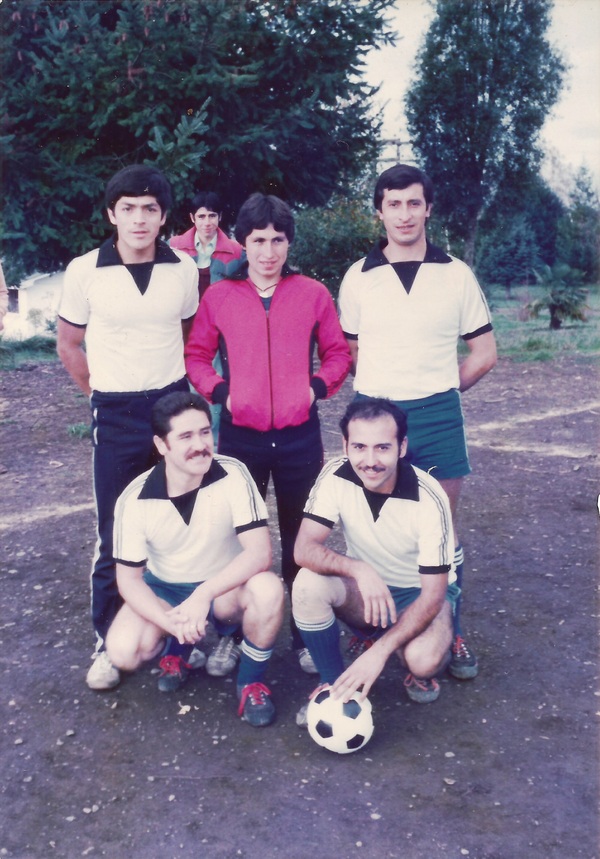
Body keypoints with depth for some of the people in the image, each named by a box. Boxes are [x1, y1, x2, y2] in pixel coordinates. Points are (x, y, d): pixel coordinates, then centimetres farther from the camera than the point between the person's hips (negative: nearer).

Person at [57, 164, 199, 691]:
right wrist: (103, 396, 4)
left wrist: (177, 388, 8)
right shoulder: (85, 271, -7)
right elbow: (69, 343, 5)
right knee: (116, 535, 4)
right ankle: (108, 642, 18)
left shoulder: (184, 269, -1)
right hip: (116, 416, -2)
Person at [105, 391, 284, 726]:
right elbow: (129, 578, -12)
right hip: (164, 590, 1)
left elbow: (260, 553, -28)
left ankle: (251, 680, -5)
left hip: (226, 588, -1)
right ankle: (179, 645, 12)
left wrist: (204, 594, -40)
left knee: (268, 589, -34)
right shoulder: (135, 499, -19)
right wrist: (172, 621, -29)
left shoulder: (233, 475, -23)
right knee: (123, 652, -25)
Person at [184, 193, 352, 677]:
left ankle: (305, 633, 23)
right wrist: (219, 391, -6)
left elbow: (337, 353, 10)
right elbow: (197, 355, 9)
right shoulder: (219, 296, 2)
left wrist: (318, 387, -7)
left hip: (299, 436, 0)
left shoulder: (313, 294, 2)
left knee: (301, 537, 9)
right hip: (240, 436, 0)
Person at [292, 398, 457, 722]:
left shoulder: (428, 499, -26)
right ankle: (335, 685, -5)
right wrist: (359, 569, -43)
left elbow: (433, 593, -24)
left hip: (420, 594, -2)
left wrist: (379, 653, -33)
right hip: (364, 588, 3)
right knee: (308, 584, -29)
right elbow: (305, 549, -25)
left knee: (423, 660, -34)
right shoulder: (336, 476, -19)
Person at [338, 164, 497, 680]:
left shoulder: (456, 275, 2)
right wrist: (379, 392, 4)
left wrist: (437, 391, 4)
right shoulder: (358, 278, 4)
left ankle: (453, 632, 21)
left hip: (437, 416, 0)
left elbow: (484, 352, 8)